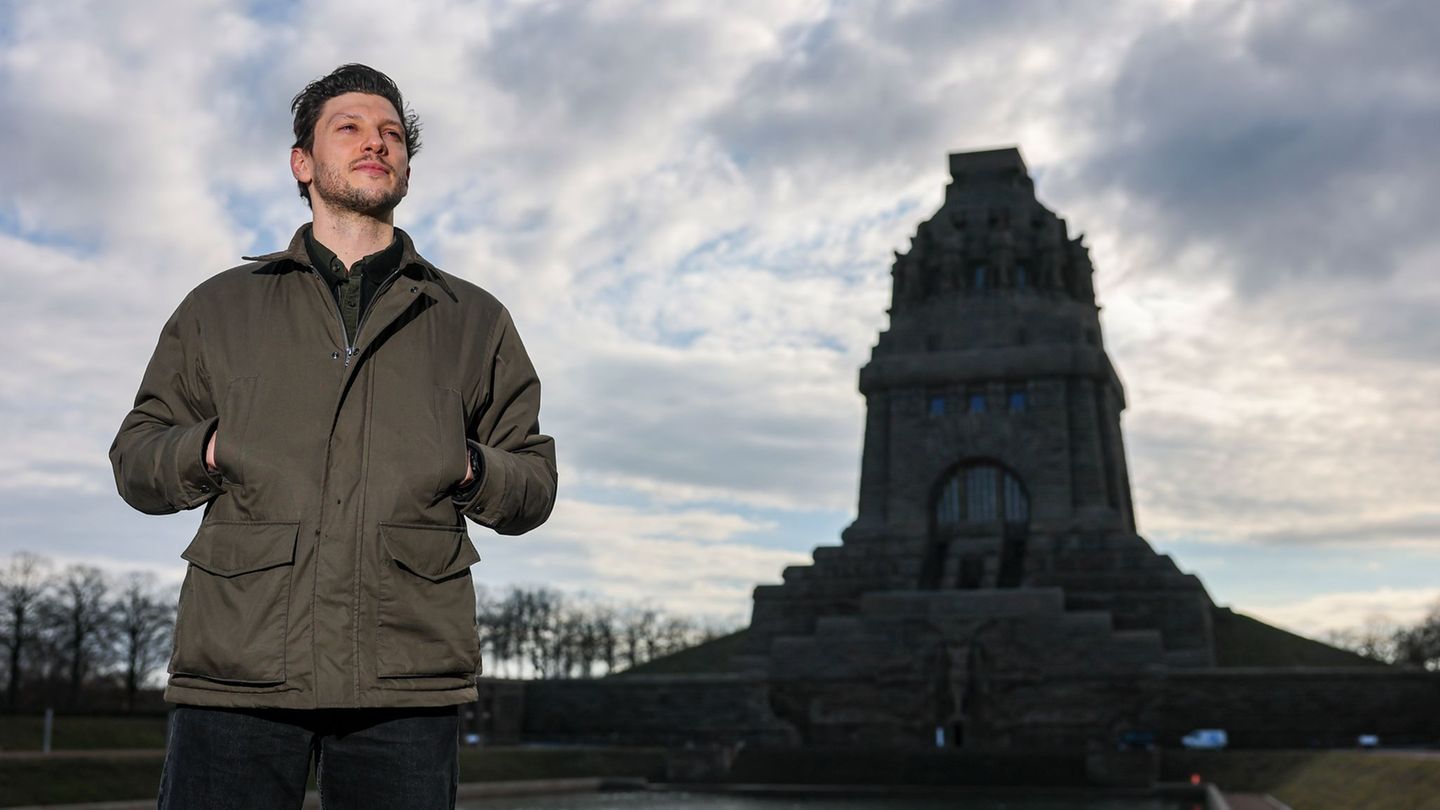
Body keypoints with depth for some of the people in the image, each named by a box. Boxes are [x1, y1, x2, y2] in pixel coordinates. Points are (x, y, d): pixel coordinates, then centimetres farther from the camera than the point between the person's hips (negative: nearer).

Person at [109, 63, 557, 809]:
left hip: (406, 673, 0)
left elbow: (535, 486, 16)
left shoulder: (474, 321, 17)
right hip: (238, 665, 0)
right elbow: (135, 459, 18)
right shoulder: (220, 308, 18)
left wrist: (470, 468, -6)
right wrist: (205, 450, -4)